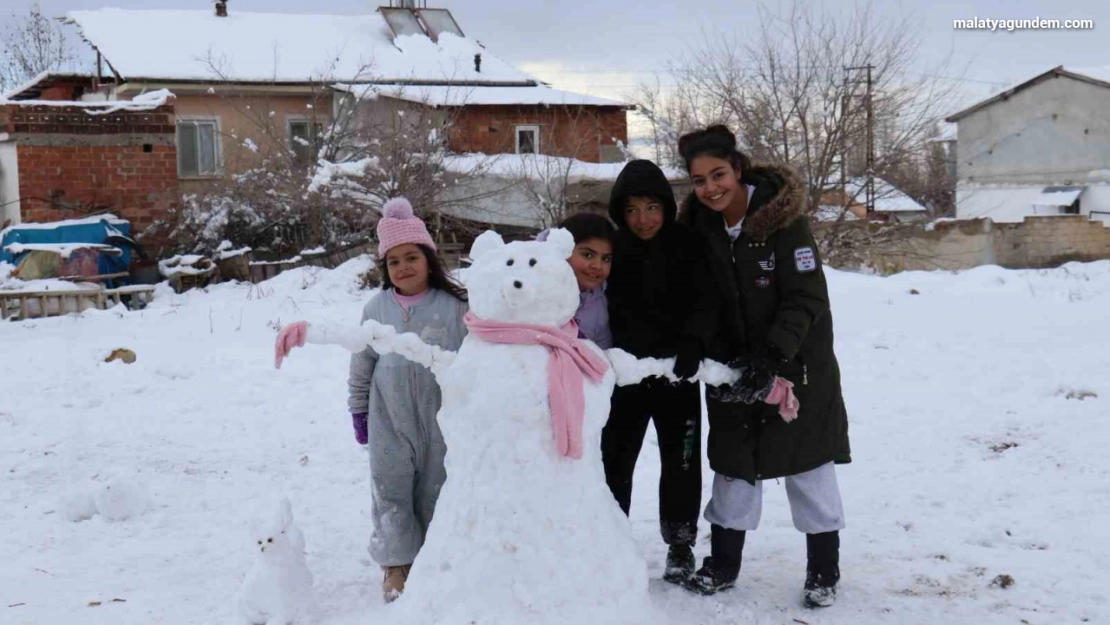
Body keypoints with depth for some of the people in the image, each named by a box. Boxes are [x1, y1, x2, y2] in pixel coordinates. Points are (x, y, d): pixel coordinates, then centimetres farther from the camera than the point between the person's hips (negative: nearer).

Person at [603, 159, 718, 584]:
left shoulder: (687, 246, -5)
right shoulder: (612, 248, -3)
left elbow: (704, 301, -11)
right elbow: (614, 313, -5)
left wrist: (692, 343, -29)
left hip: (679, 373, 0)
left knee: (680, 458, 10)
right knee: (614, 457, 7)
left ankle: (680, 544, 26)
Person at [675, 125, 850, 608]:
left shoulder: (783, 219, -20)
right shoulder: (700, 226, -5)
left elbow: (807, 298, -21)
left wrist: (774, 354, -31)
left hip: (797, 364, -4)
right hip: (735, 366, 4)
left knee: (808, 463, 4)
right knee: (732, 459, 10)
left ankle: (823, 570, 18)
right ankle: (723, 563, 23)